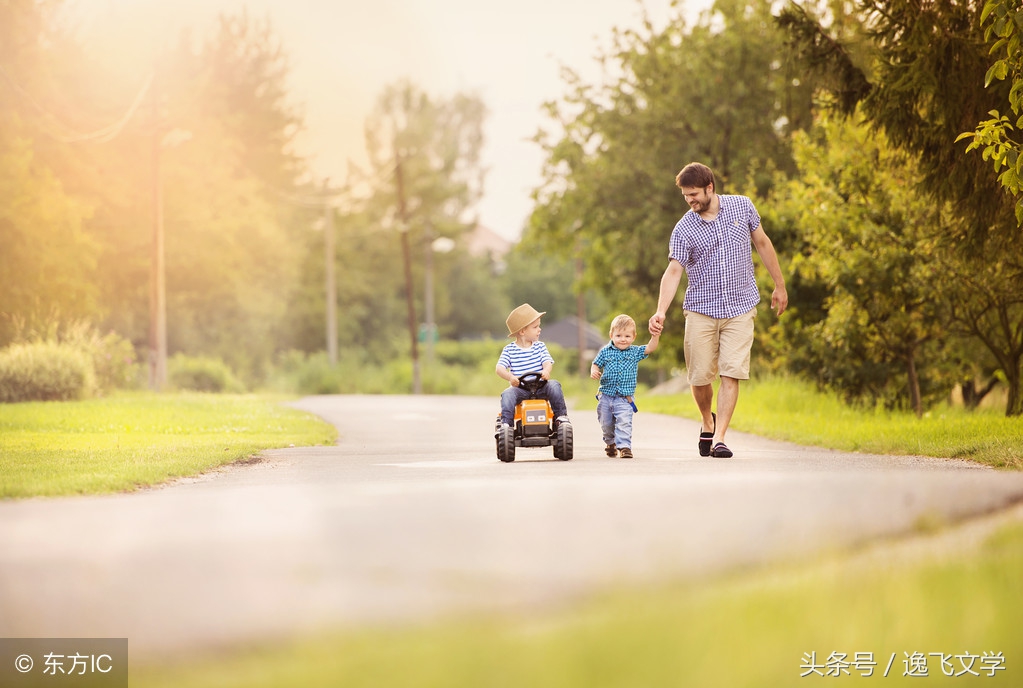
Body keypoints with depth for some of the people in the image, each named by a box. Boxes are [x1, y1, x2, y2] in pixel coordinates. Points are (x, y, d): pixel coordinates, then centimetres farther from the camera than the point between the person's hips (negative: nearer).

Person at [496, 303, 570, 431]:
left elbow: (548, 362, -4)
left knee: (554, 385, -25)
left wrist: (546, 370, -30)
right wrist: (510, 377, -30)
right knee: (507, 394, -29)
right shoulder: (509, 350, 3)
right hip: (520, 389, -1)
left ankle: (561, 416, -17)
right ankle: (506, 423, -30)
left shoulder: (540, 346, 9)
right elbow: (500, 368, -7)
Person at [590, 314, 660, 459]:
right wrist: (593, 371, -15)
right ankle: (611, 443, 40)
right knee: (606, 423, 15)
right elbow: (596, 364, 7)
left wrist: (655, 335, -21)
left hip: (625, 398, -2)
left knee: (624, 422, -18)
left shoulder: (635, 352, 1)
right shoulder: (605, 352, 0)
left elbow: (650, 348, -8)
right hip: (606, 396, 2)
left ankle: (624, 446, -16)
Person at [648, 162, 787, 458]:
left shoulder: (742, 206, 1)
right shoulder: (683, 229, -5)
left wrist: (779, 285, 15)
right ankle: (707, 423, 29)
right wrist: (661, 312, -26)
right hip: (700, 311, 0)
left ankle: (718, 438, -10)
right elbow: (673, 271, -12)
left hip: (740, 308, 0)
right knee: (700, 376, 0)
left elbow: (762, 244, 13)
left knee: (732, 373, -11)